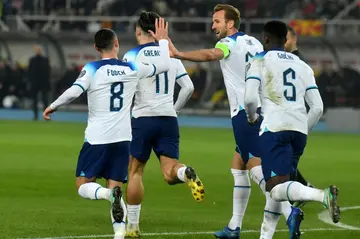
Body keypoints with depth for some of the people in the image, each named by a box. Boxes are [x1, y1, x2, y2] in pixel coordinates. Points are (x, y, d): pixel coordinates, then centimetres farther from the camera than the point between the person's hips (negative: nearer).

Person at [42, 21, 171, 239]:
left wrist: (53, 106, -2)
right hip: (122, 139, 3)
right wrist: (162, 40, 28)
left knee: (83, 186, 6)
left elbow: (73, 92, -17)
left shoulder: (92, 69, -5)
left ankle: (108, 194, -27)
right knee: (116, 188, 8)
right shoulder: (132, 69, 4)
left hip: (97, 139, -3)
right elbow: (164, 66, 15)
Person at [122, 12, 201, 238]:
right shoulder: (171, 55, 11)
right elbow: (188, 88, 10)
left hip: (143, 118, -3)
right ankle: (186, 173, -38)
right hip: (168, 119, 3)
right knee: (170, 173, -1)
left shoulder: (134, 55, -2)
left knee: (135, 171, 9)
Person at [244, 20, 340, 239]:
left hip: (275, 128, -6)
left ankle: (323, 196, -38)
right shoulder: (303, 66, 20)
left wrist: (252, 118, 13)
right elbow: (317, 108, 14)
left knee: (276, 189, -14)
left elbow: (250, 98, -9)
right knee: (280, 184, 21)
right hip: (299, 130, 6)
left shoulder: (260, 61, 5)